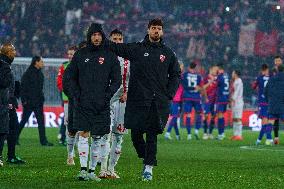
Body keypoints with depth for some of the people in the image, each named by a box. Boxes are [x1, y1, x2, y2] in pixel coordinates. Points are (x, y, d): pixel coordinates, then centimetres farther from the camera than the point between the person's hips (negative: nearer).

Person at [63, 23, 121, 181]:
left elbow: (117, 79, 7)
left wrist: (107, 96, -6)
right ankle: (83, 169, -9)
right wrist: (76, 95, -2)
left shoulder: (110, 56, 5)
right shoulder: (80, 55, 6)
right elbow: (69, 77, 10)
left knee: (97, 138, 3)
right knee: (83, 135, -8)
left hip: (102, 105, 0)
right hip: (83, 103, 0)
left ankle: (92, 170, 9)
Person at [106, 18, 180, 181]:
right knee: (136, 133, -1)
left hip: (159, 101, 0)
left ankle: (149, 167, 1)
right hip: (138, 100, 0)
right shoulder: (136, 49, 6)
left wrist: (169, 94, 4)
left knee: (152, 134, -4)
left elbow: (176, 75, 16)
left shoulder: (168, 53, 11)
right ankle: (146, 158, 22)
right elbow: (115, 47, 3)